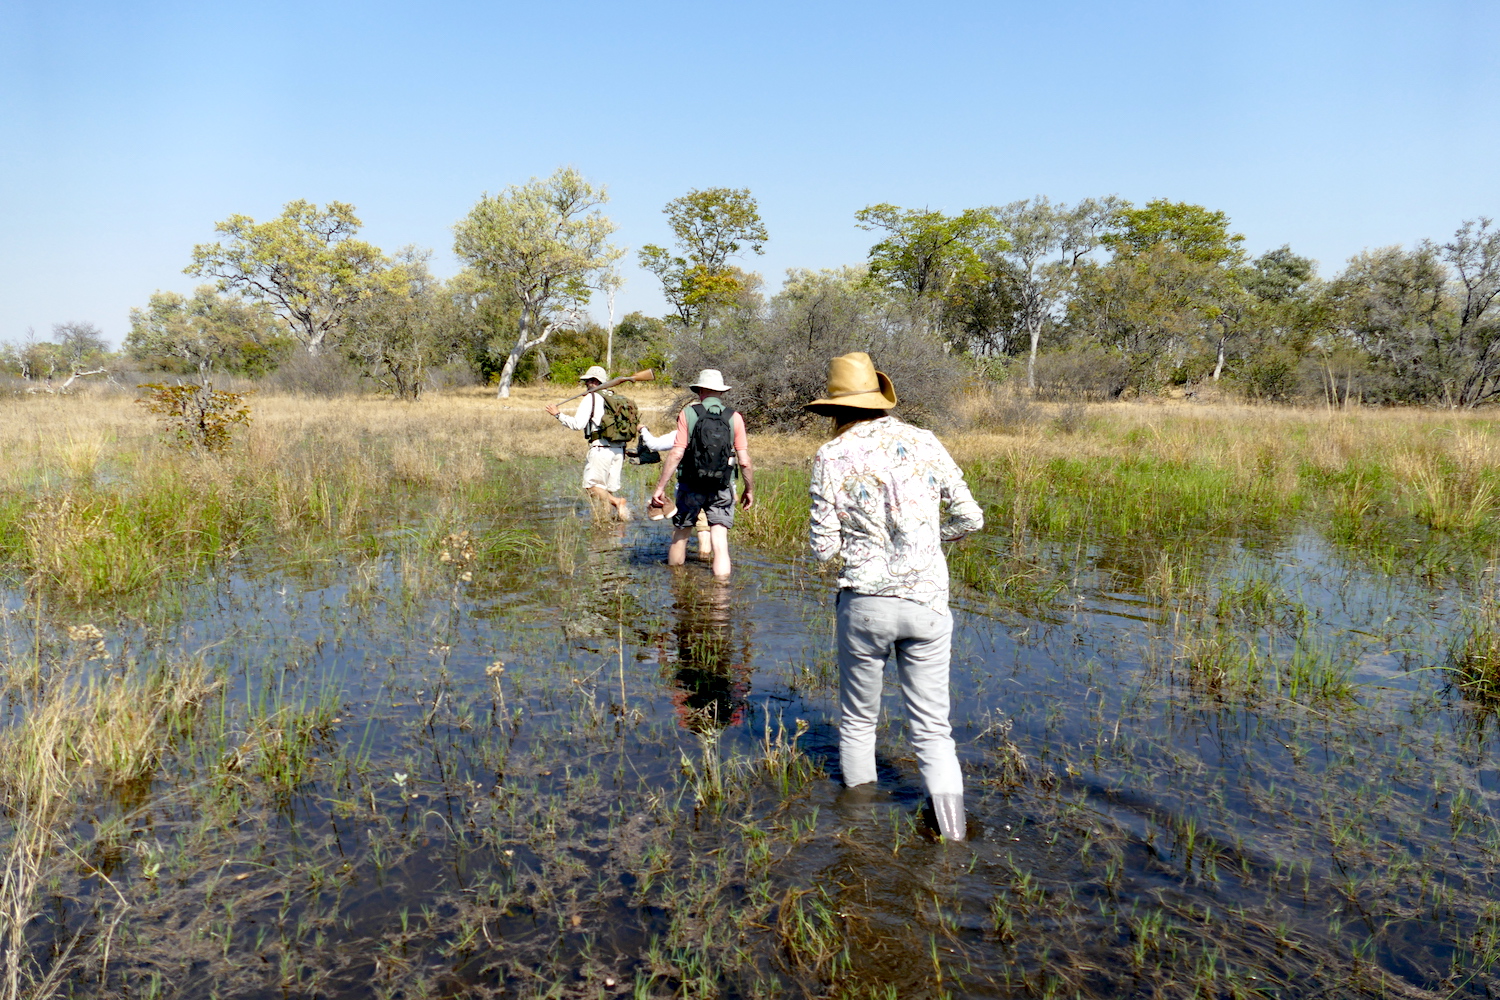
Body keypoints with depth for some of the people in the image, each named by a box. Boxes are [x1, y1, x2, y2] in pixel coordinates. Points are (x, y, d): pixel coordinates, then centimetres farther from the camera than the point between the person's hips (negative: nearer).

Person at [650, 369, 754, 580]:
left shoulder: (688, 414, -5)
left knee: (680, 535, 17)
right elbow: (744, 461, -4)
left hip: (691, 487, 0)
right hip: (722, 490, 0)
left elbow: (676, 454, -11)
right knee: (720, 542, 0)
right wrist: (749, 489, 10)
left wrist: (660, 487, -6)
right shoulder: (734, 417, -2)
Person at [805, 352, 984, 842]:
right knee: (933, 728, 9)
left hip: (866, 601, -1)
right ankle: (952, 836, 2)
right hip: (928, 603, 2)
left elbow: (824, 547, -3)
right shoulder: (925, 444, 1)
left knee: (858, 719, 17)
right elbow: (970, 518, 6)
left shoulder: (832, 457, -5)